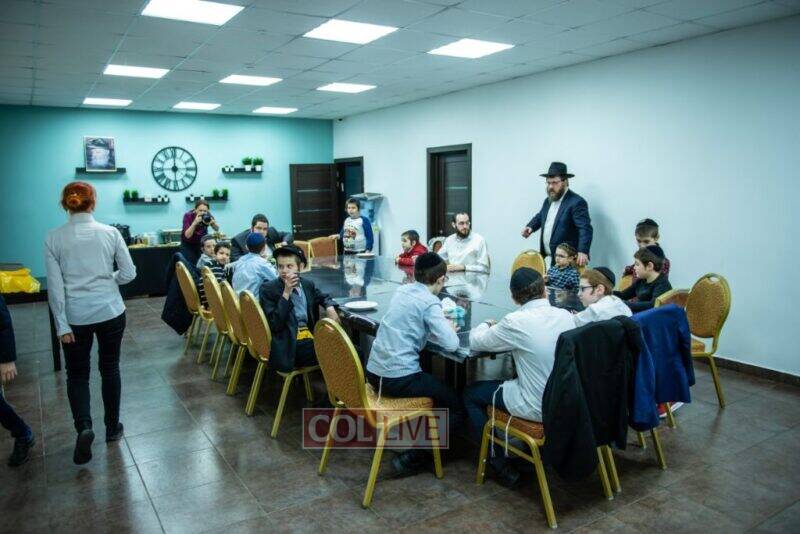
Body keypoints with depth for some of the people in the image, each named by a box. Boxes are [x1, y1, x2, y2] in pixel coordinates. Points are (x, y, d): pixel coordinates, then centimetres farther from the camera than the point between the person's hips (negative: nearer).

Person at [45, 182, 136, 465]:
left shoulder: (54, 238, -6)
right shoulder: (111, 233, -5)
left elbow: (55, 286, -7)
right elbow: (129, 273, -2)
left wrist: (61, 325, -3)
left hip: (75, 317, 0)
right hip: (110, 312, 1)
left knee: (77, 374, 15)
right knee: (110, 369, 16)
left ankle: (84, 427, -4)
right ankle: (112, 427, 26)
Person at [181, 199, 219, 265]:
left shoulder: (207, 215, -14)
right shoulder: (188, 215, -22)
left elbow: (217, 229, -7)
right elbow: (187, 235, -29)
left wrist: (213, 223, -28)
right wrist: (195, 223, -40)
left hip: (202, 243, 2)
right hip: (188, 244, -2)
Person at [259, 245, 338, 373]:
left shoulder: (307, 284, 11)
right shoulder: (268, 289, -5)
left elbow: (323, 297, 32)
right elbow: (274, 325, -14)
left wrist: (330, 308, 9)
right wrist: (286, 293, -15)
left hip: (311, 336, 7)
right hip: (288, 344, -7)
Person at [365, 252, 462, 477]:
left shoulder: (402, 290, 9)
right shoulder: (430, 303, -11)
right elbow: (451, 344, -17)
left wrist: (440, 322, 17)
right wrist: (450, 328, 4)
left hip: (374, 372, 8)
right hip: (399, 378, -8)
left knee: (433, 385, 31)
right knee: (457, 406, 5)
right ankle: (413, 457, -2)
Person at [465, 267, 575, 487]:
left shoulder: (516, 322, -21)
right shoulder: (565, 315, -4)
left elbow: (475, 342, -6)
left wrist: (487, 325, 15)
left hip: (538, 408, -6)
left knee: (471, 393, 14)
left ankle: (500, 464, 18)